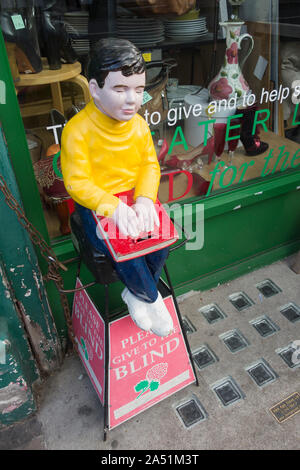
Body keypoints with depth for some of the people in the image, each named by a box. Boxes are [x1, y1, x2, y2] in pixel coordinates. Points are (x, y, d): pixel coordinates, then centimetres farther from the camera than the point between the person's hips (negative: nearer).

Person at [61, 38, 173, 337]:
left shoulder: (138, 124, -1)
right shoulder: (77, 130, -17)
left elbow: (150, 165, 1)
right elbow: (77, 183, -18)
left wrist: (145, 199, -18)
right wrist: (114, 207, -30)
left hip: (134, 198, 5)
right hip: (95, 204, -4)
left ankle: (134, 294, 11)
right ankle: (151, 297, 9)